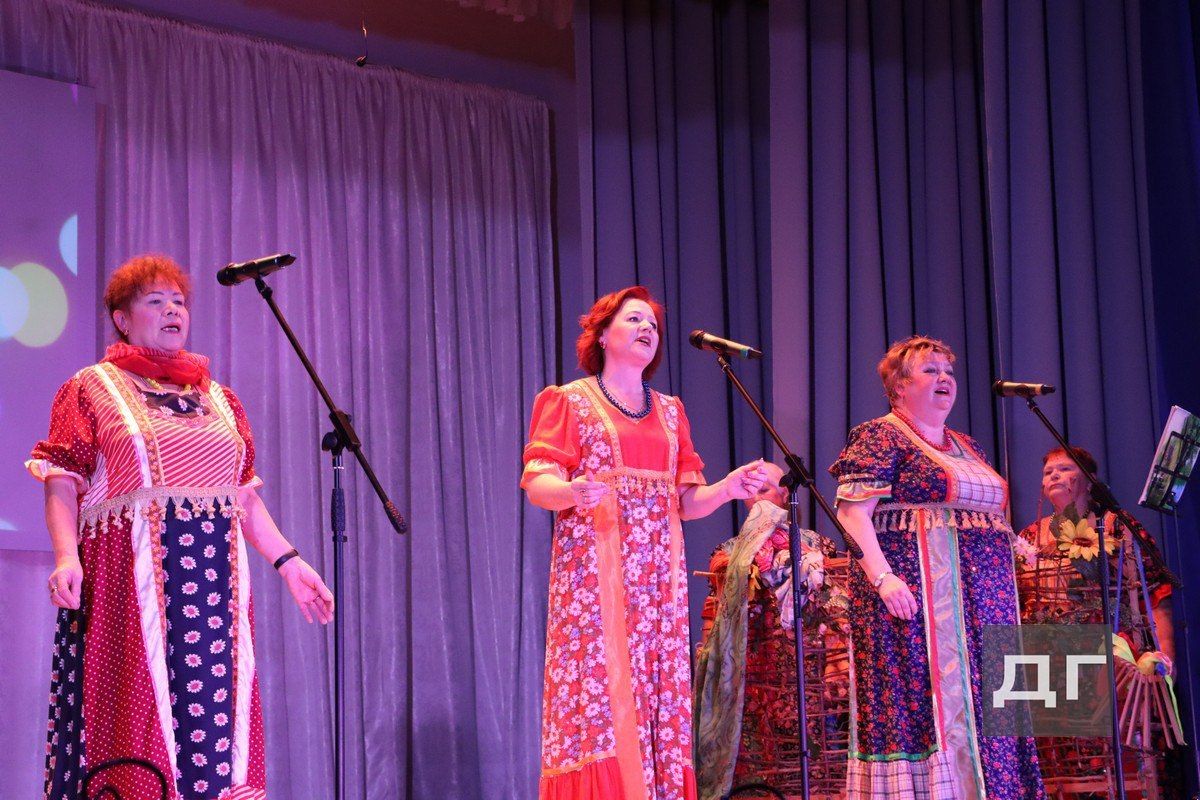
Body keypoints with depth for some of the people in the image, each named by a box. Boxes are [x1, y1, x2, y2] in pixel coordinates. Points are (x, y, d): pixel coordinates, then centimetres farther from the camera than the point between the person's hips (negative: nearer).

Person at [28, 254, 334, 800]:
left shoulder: (219, 399, 22)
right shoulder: (91, 388, 8)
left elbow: (246, 495, 21)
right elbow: (62, 486, -1)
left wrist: (286, 561, 10)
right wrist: (66, 557, -17)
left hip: (215, 582, 4)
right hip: (128, 580, -4)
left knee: (214, 714, -2)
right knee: (135, 713, -8)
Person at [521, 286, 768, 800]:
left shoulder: (670, 412, 21)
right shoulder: (569, 401, 8)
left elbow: (686, 501, 16)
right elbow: (537, 483, -4)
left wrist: (729, 487, -5)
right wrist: (574, 492, -26)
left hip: (658, 573, 4)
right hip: (594, 568, -4)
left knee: (661, 698, -2)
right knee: (601, 697, -12)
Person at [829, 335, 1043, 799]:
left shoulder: (966, 446, 20)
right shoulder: (879, 437, -3)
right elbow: (852, 511, -13)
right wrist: (882, 576, -24)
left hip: (983, 600, 8)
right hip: (913, 594, -8)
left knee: (980, 708, 5)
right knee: (920, 703, -10)